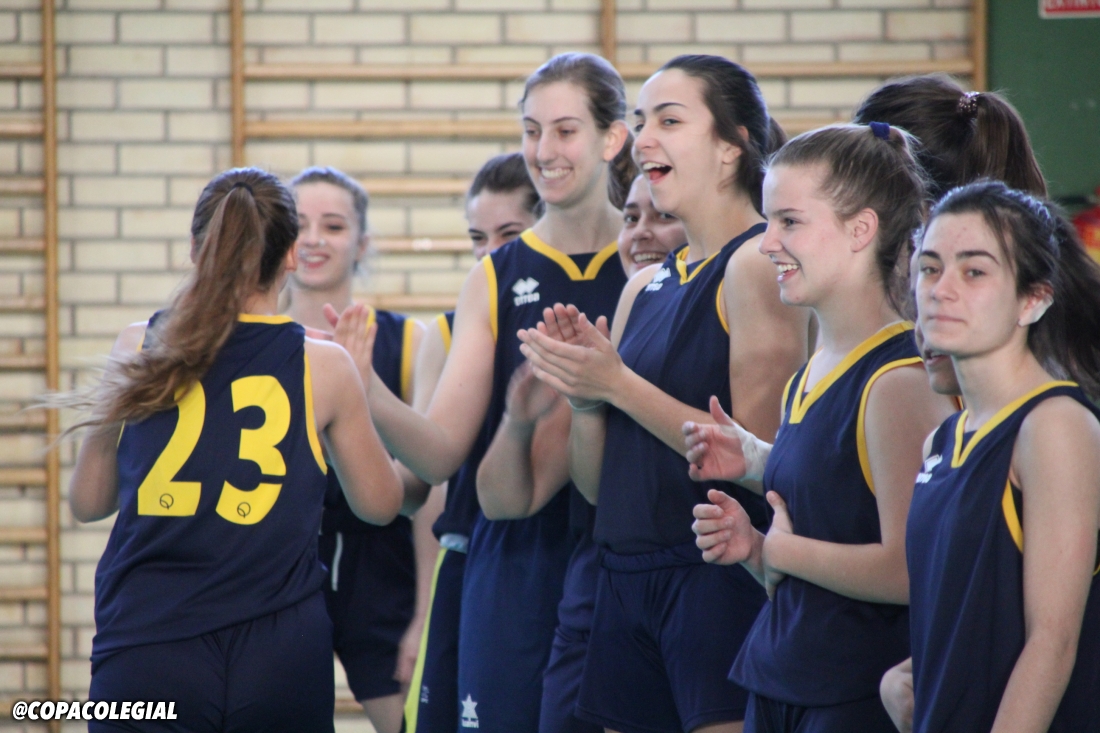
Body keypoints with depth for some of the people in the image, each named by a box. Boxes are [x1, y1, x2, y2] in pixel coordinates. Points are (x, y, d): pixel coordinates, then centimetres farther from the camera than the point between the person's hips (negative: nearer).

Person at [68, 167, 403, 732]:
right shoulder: (325, 367, -1)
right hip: (280, 653, 0)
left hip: (147, 650, 0)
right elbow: (379, 504, 13)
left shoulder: (138, 351, 2)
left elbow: (86, 502, 14)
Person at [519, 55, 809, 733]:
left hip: (720, 573, -8)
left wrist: (617, 384, -15)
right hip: (628, 575, 8)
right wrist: (581, 394, -3)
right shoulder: (647, 286, 15)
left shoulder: (756, 263, -8)